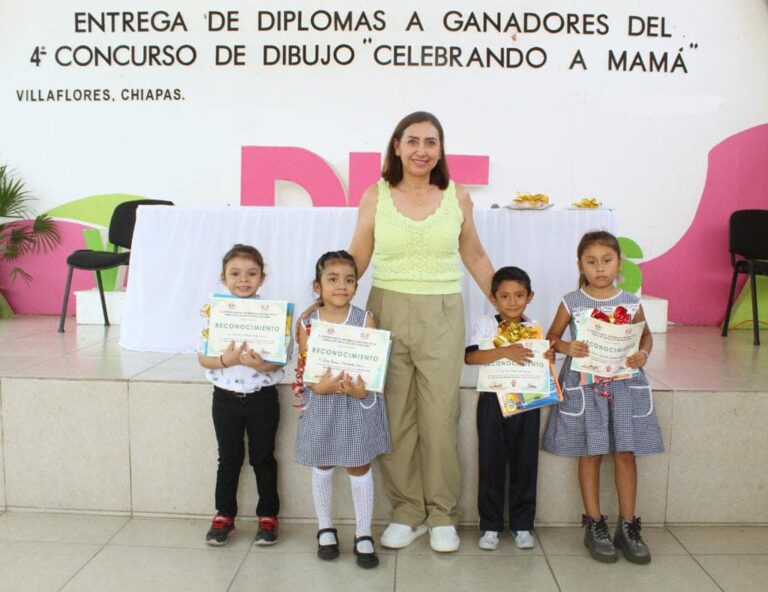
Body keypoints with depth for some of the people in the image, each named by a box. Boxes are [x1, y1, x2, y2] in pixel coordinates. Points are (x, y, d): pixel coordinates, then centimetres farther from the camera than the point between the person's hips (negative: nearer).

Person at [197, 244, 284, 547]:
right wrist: (226, 360, -25)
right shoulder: (213, 313, -6)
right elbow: (202, 357, -7)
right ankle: (224, 516, 30)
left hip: (262, 398, -1)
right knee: (229, 458, 15)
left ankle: (268, 516, 28)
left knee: (263, 457, 12)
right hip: (226, 397, 1)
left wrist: (262, 364, -29)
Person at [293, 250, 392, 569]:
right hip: (321, 405, 1)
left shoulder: (365, 320, -7)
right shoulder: (307, 323, -5)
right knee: (322, 468, 14)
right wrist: (319, 387, -26)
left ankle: (363, 535, 24)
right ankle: (326, 528, 35)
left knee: (360, 469, 8)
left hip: (359, 404, -1)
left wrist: (361, 389, -27)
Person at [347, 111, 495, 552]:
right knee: (395, 417, 5)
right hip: (387, 311, 0)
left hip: (441, 316, 0)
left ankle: (442, 516, 20)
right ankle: (406, 512, 21)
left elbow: (476, 258, 13)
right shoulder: (376, 195, 3)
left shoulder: (457, 197, 4)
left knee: (441, 417, 3)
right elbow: (357, 260, 5)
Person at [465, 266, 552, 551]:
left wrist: (550, 358, -6)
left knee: (525, 463, 7)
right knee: (491, 463, 3)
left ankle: (522, 525, 21)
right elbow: (470, 356, -17)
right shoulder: (486, 324, -2)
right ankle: (490, 526, 16)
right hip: (493, 400, -2)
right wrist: (504, 352, -27)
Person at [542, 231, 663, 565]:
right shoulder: (572, 303, -2)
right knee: (590, 454, 3)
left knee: (625, 453, 4)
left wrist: (643, 354, -7)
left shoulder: (631, 304, 3)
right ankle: (594, 525, 16)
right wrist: (566, 347, -16)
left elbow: (646, 336, 15)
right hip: (584, 385, -2)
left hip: (624, 384, 2)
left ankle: (627, 525, 18)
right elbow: (552, 337, 5)